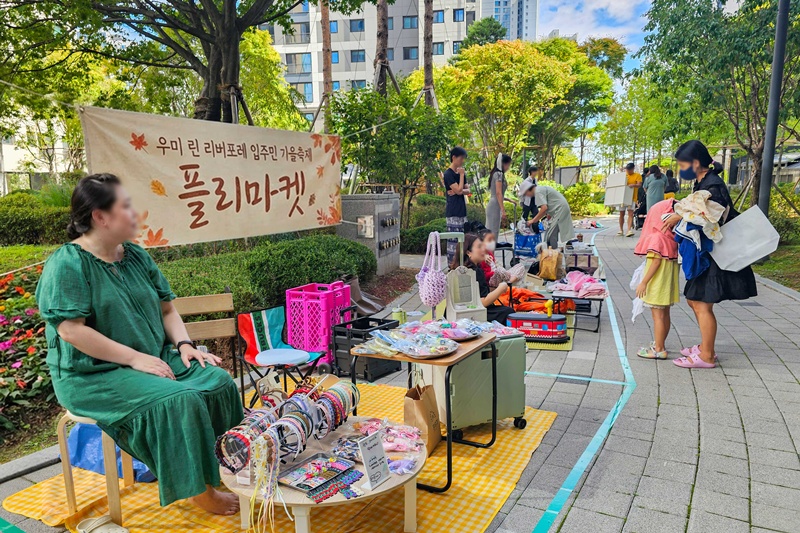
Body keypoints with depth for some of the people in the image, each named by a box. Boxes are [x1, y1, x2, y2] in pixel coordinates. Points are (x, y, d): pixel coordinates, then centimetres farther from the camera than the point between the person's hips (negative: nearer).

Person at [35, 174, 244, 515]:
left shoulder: (136, 255, 9)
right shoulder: (67, 265, -13)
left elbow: (166, 309, 12)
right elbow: (71, 331, -21)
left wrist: (184, 344, -6)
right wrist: (135, 358, -21)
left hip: (155, 358, 7)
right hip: (94, 374, -7)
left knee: (218, 381, -12)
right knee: (179, 400, -28)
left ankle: (228, 466, -1)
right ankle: (200, 491, -11)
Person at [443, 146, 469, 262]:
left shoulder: (461, 172, 15)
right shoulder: (448, 174, -9)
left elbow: (466, 190, 12)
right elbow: (458, 190, -16)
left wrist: (459, 191, -8)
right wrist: (462, 175, -9)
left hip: (462, 211, 9)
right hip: (453, 213, -8)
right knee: (453, 240, -8)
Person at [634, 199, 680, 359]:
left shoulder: (656, 237, -17)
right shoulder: (672, 237, 6)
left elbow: (656, 262, -21)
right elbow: (673, 260, 10)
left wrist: (644, 282, -17)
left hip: (657, 284, -8)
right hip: (668, 284, 8)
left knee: (658, 316, -2)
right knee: (664, 315, 16)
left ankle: (658, 349, 3)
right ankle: (660, 344, 30)